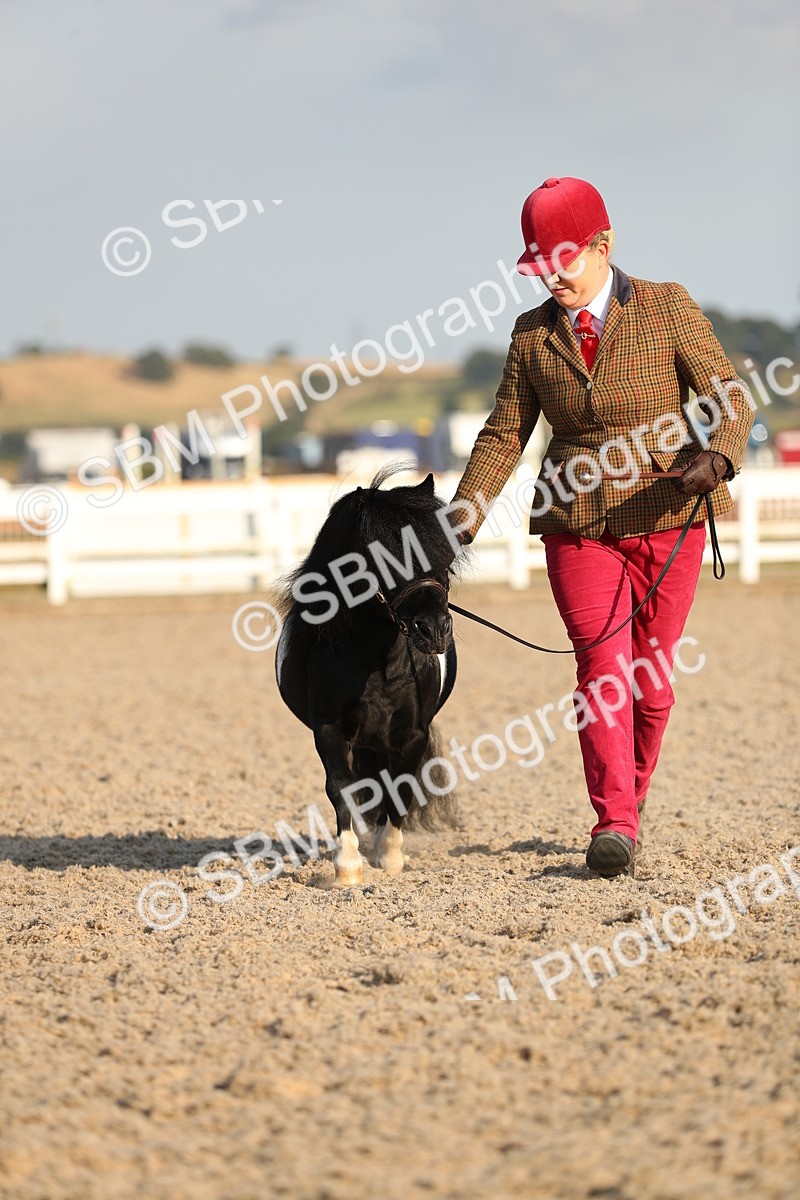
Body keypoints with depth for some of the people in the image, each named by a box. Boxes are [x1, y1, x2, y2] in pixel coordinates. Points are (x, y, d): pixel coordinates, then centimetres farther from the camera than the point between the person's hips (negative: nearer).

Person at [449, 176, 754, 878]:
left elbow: (730, 395, -3)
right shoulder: (533, 334, 5)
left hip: (667, 525, -1)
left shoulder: (668, 309, -2)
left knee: (651, 679, 7)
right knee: (602, 668, -13)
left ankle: (632, 795, 30)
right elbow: (505, 433, 9)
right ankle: (614, 826, -16)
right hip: (577, 527, 1)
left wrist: (715, 457, -23)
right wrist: (460, 522, -1)